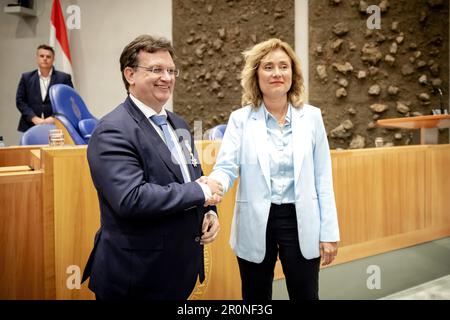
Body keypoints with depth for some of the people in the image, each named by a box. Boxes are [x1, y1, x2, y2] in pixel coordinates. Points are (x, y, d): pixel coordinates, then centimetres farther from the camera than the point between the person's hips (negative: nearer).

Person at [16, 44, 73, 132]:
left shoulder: (64, 78, 5)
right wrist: (34, 118, -7)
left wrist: (54, 118, -11)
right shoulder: (26, 77, 11)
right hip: (30, 127, 2)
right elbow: (20, 100, 7)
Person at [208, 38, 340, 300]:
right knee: (256, 297, 14)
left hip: (300, 222, 1)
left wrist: (329, 231, 0)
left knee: (305, 295, 12)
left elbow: (322, 177, 2)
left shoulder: (311, 116, 1)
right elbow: (226, 167, -11)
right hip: (255, 224, 0)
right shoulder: (241, 119, -2)